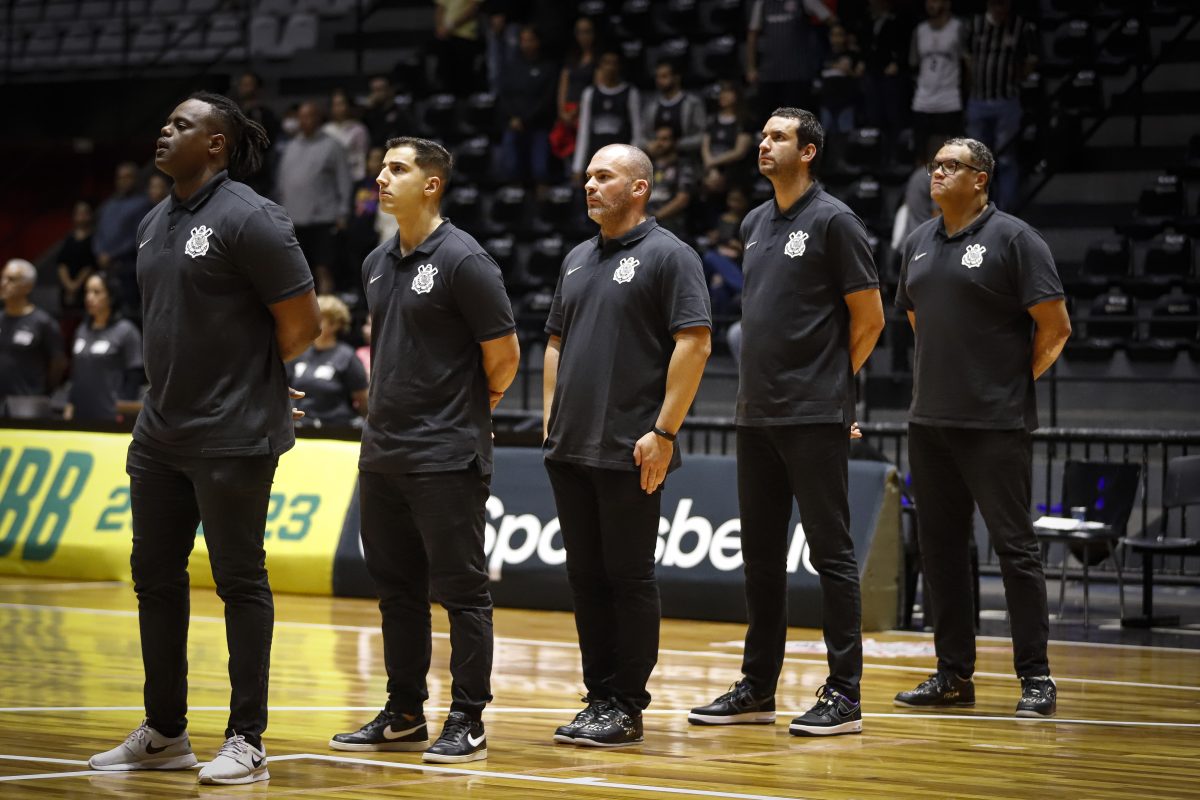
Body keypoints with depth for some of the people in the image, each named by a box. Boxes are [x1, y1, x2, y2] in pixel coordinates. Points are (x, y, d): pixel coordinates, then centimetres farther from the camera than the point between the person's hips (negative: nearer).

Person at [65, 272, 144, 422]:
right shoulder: (82, 331, 15)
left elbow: (134, 379, -5)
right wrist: (70, 407, 14)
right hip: (80, 416, 6)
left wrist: (122, 413, -9)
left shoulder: (126, 331, -4)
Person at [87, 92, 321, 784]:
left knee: (241, 582, -1)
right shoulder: (154, 225, 12)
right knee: (155, 577, 12)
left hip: (233, 437, -9)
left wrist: (250, 379, 1)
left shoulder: (250, 219, -13)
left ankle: (247, 742, 4)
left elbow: (303, 323, -12)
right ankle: (165, 734, 23)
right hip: (160, 434, 9)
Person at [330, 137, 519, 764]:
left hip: (446, 454, -8)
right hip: (382, 449, 8)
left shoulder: (463, 260, -12)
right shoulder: (377, 264, 12)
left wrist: (474, 404, 4)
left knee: (460, 590, -2)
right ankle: (404, 716, 21)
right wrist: (390, 401, 16)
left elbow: (504, 353, -9)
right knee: (396, 587, 12)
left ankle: (468, 723, 2)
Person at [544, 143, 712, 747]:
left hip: (630, 453, -7)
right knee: (586, 577, 9)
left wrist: (663, 432, -16)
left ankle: (626, 708, 3)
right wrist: (550, 420, 12)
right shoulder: (578, 260, 17)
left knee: (628, 577, -2)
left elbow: (694, 343, -12)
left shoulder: (667, 256, -6)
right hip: (570, 450, 7)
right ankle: (598, 697, 16)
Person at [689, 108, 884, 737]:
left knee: (830, 551, -5)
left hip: (814, 418, -8)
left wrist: (831, 378, 2)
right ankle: (757, 689, 19)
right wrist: (764, 378, 14)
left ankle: (844, 695, -3)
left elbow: (868, 317, -6)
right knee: (761, 555, 12)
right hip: (757, 413, 8)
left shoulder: (833, 221, -7)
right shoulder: (754, 224, 15)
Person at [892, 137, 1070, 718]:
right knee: (940, 545, 8)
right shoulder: (919, 243, 13)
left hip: (995, 424, -7)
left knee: (1014, 546, -4)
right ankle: (953, 674, 16)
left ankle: (1035, 677, 0)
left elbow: (1055, 327, -7)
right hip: (929, 422, 7)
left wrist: (1016, 381, -1)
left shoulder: (1013, 238, -7)